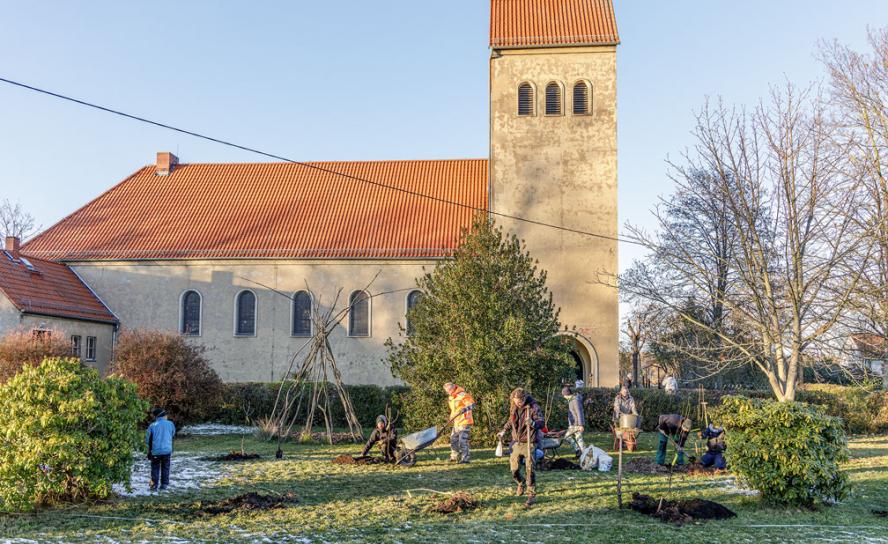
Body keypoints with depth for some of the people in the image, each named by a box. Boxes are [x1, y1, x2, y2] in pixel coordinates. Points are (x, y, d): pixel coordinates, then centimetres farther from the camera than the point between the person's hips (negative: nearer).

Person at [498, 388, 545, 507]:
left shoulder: (533, 407, -12)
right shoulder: (513, 408, 6)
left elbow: (542, 422, -18)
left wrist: (533, 423, -37)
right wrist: (504, 430, 19)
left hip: (530, 443, -5)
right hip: (516, 442, 5)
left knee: (530, 469, -7)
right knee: (514, 469, 7)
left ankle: (532, 495, 3)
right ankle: (521, 483, 38)